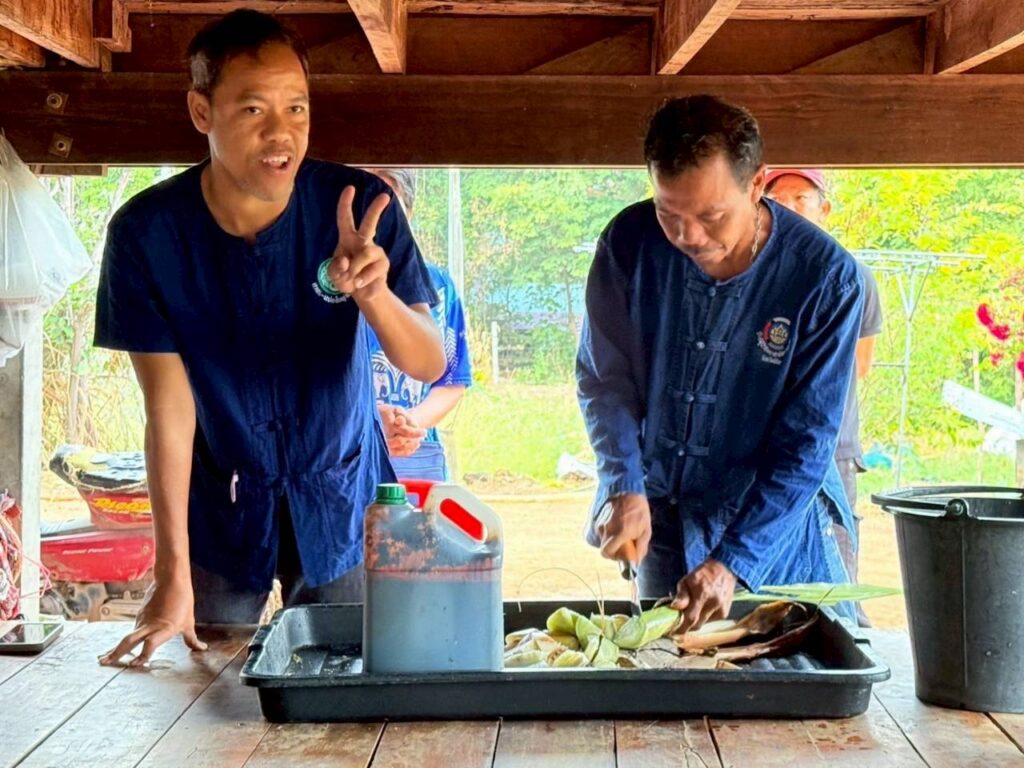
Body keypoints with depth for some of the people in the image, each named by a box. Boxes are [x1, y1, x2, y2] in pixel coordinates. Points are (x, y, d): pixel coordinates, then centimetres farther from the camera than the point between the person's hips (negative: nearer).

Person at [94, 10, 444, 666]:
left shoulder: (359, 206, -17)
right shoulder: (147, 232, -18)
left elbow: (430, 365, -16)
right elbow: (169, 409, -15)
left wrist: (369, 290, -37)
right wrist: (173, 579, -16)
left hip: (342, 502, 1)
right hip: (221, 511, 0)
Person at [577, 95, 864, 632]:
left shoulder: (825, 276, -20)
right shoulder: (631, 242, -14)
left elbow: (805, 443, -19)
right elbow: (603, 376, -5)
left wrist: (732, 563, -26)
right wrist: (624, 489, -20)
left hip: (777, 519, -2)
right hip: (657, 512, 2)